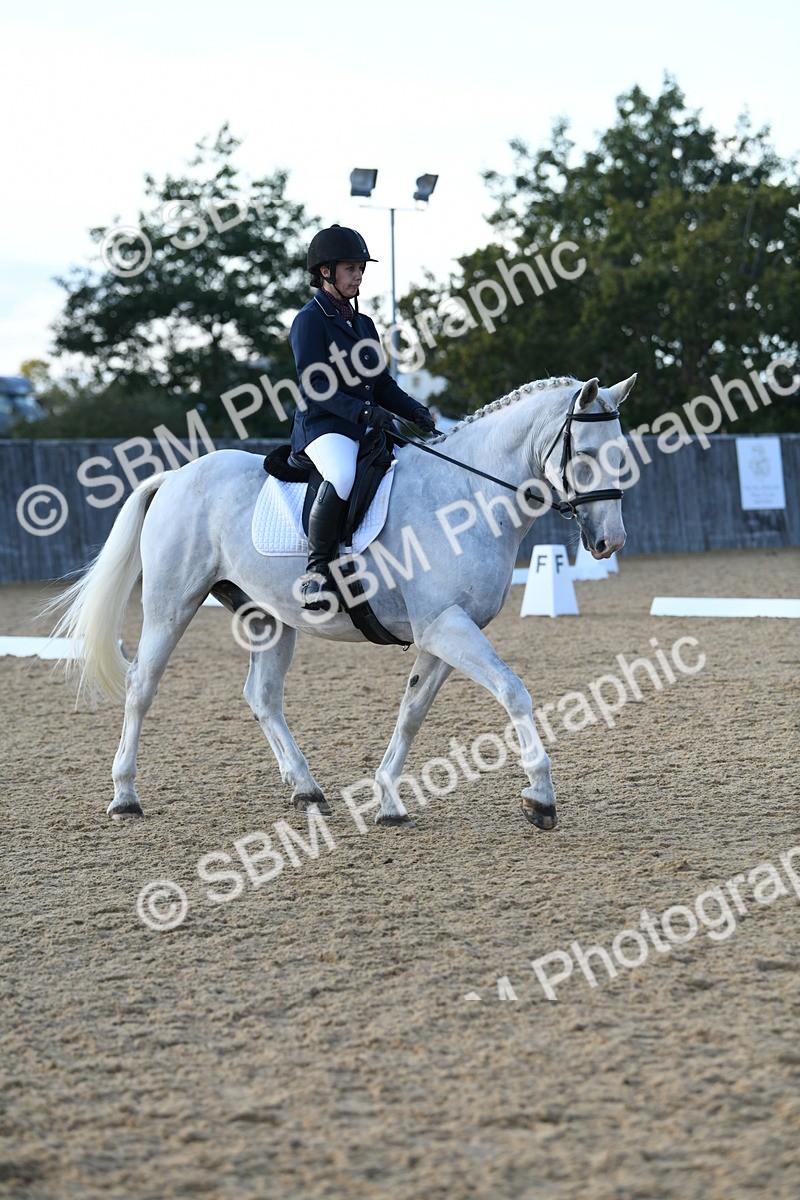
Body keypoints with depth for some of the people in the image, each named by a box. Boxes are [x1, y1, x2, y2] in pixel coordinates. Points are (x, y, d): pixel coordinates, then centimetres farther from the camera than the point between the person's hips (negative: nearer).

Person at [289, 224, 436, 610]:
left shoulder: (363, 324, 21)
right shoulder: (310, 320, -3)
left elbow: (382, 383, 20)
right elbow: (314, 387, -14)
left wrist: (416, 411, 0)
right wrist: (363, 410, -26)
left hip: (366, 429, 9)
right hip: (324, 428, -8)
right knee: (343, 478, -40)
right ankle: (317, 570, -29)